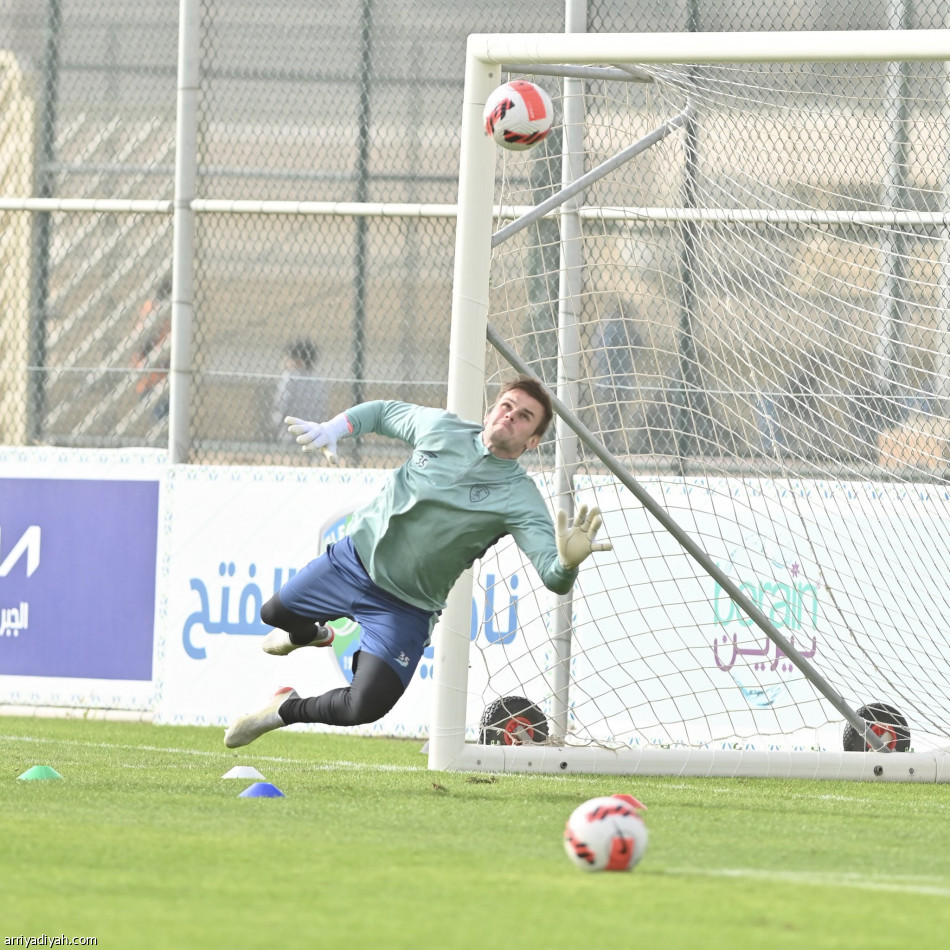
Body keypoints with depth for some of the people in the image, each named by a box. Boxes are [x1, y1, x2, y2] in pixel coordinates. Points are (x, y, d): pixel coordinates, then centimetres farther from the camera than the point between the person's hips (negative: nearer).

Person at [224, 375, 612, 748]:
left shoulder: (519, 498, -20)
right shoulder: (441, 427, -9)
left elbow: (553, 577, -30)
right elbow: (383, 412, 11)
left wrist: (567, 561, -54)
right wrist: (333, 428, -7)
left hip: (405, 607, -3)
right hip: (355, 557, 3)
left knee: (365, 708, -14)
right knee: (275, 614, 19)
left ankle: (287, 711, 17)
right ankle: (312, 634, 56)